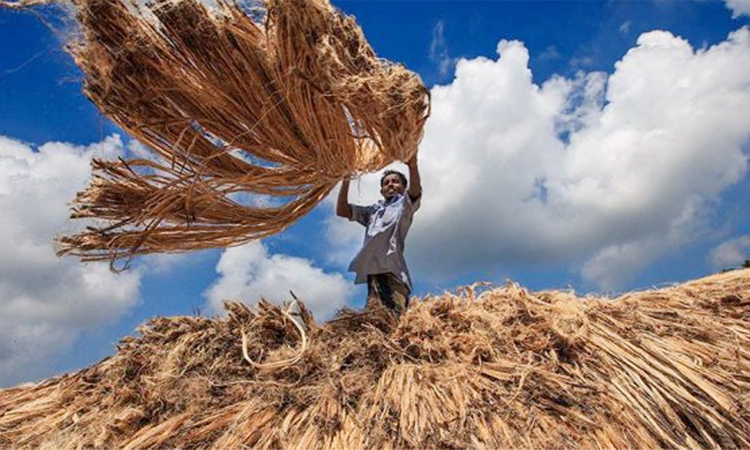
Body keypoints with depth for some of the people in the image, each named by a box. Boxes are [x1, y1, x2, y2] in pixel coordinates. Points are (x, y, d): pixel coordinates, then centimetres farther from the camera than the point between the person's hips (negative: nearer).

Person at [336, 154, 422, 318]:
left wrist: (412, 166, -24)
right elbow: (341, 210, 27)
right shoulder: (373, 210, 35)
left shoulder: (405, 204, 21)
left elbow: (416, 191, -3)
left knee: (395, 319, -23)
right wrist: (346, 180, 15)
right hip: (373, 270, 4)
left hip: (393, 269, -4)